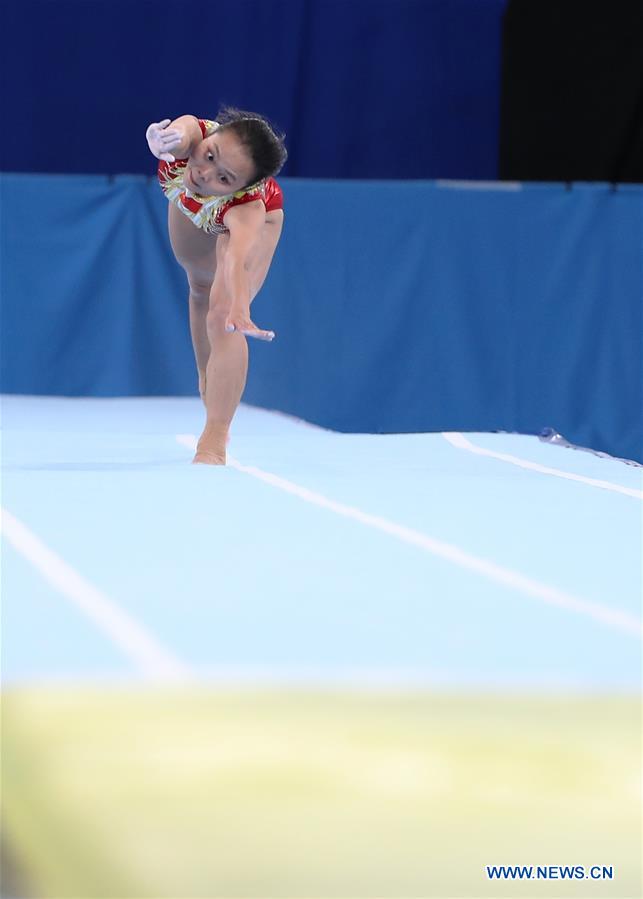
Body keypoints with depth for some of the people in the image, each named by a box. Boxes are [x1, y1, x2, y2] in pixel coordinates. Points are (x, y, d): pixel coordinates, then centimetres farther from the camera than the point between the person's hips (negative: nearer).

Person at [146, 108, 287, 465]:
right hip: (190, 208, 4)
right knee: (201, 288, 28)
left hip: (245, 218, -4)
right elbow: (179, 133, -69)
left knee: (221, 316, -22)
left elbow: (238, 258, -68)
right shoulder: (193, 134, -46)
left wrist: (238, 308, -87)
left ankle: (213, 445, -19)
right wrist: (165, 141, -93)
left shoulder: (250, 207, -51)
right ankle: (209, 380, 56)